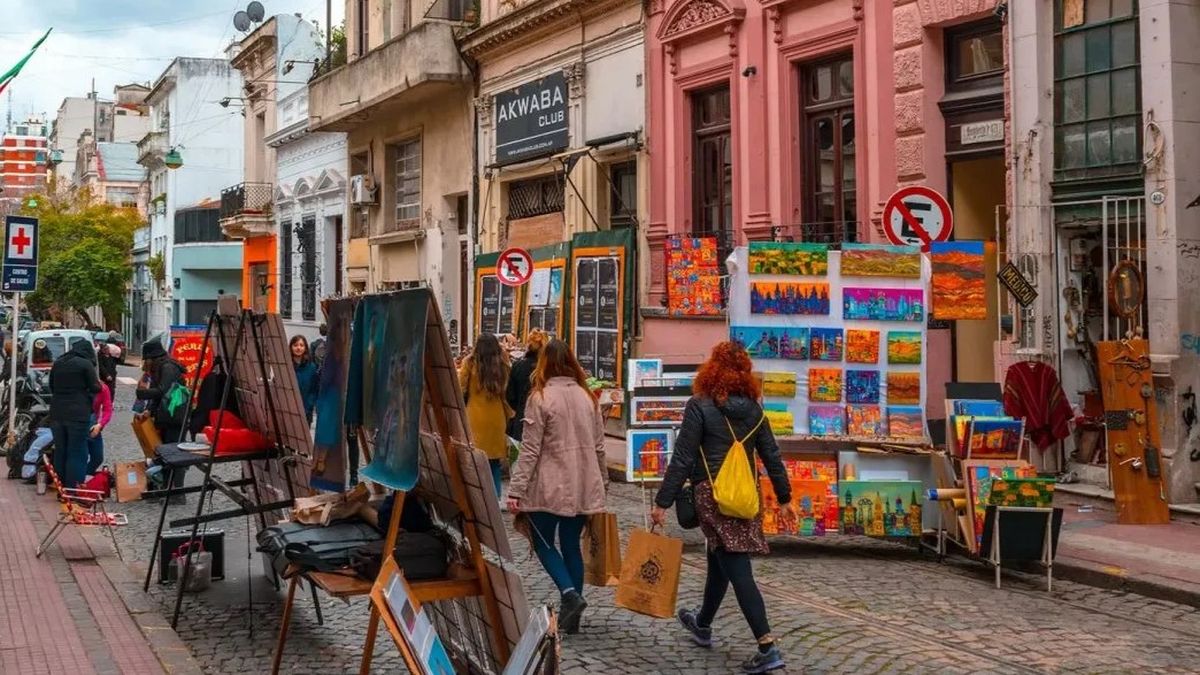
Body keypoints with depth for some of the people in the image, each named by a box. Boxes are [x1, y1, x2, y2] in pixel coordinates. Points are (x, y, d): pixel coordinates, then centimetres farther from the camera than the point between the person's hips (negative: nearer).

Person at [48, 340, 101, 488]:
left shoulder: (57, 363, 12)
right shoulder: (86, 364, -8)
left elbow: (51, 386, 20)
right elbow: (95, 388, -5)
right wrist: (97, 381, 14)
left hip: (57, 413, 6)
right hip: (78, 414, -6)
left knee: (60, 451, 13)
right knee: (77, 452, -2)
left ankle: (59, 485, 18)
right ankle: (73, 487, -3)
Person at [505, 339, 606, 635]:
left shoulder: (540, 398, -10)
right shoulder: (588, 397, 6)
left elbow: (530, 449, -14)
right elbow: (599, 446, 11)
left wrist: (516, 489, -12)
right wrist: (602, 482, 21)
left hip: (549, 486, -5)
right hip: (583, 486, 5)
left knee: (543, 543, 9)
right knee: (571, 544, 13)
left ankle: (570, 593, -12)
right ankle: (571, 613, 13)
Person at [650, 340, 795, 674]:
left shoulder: (700, 406, -10)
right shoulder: (753, 409, 6)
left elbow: (682, 459, -12)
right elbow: (771, 456, 10)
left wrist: (662, 503, -7)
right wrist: (785, 498, 19)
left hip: (713, 495, -6)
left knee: (737, 570, -7)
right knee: (719, 562, 23)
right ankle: (702, 624, 43)